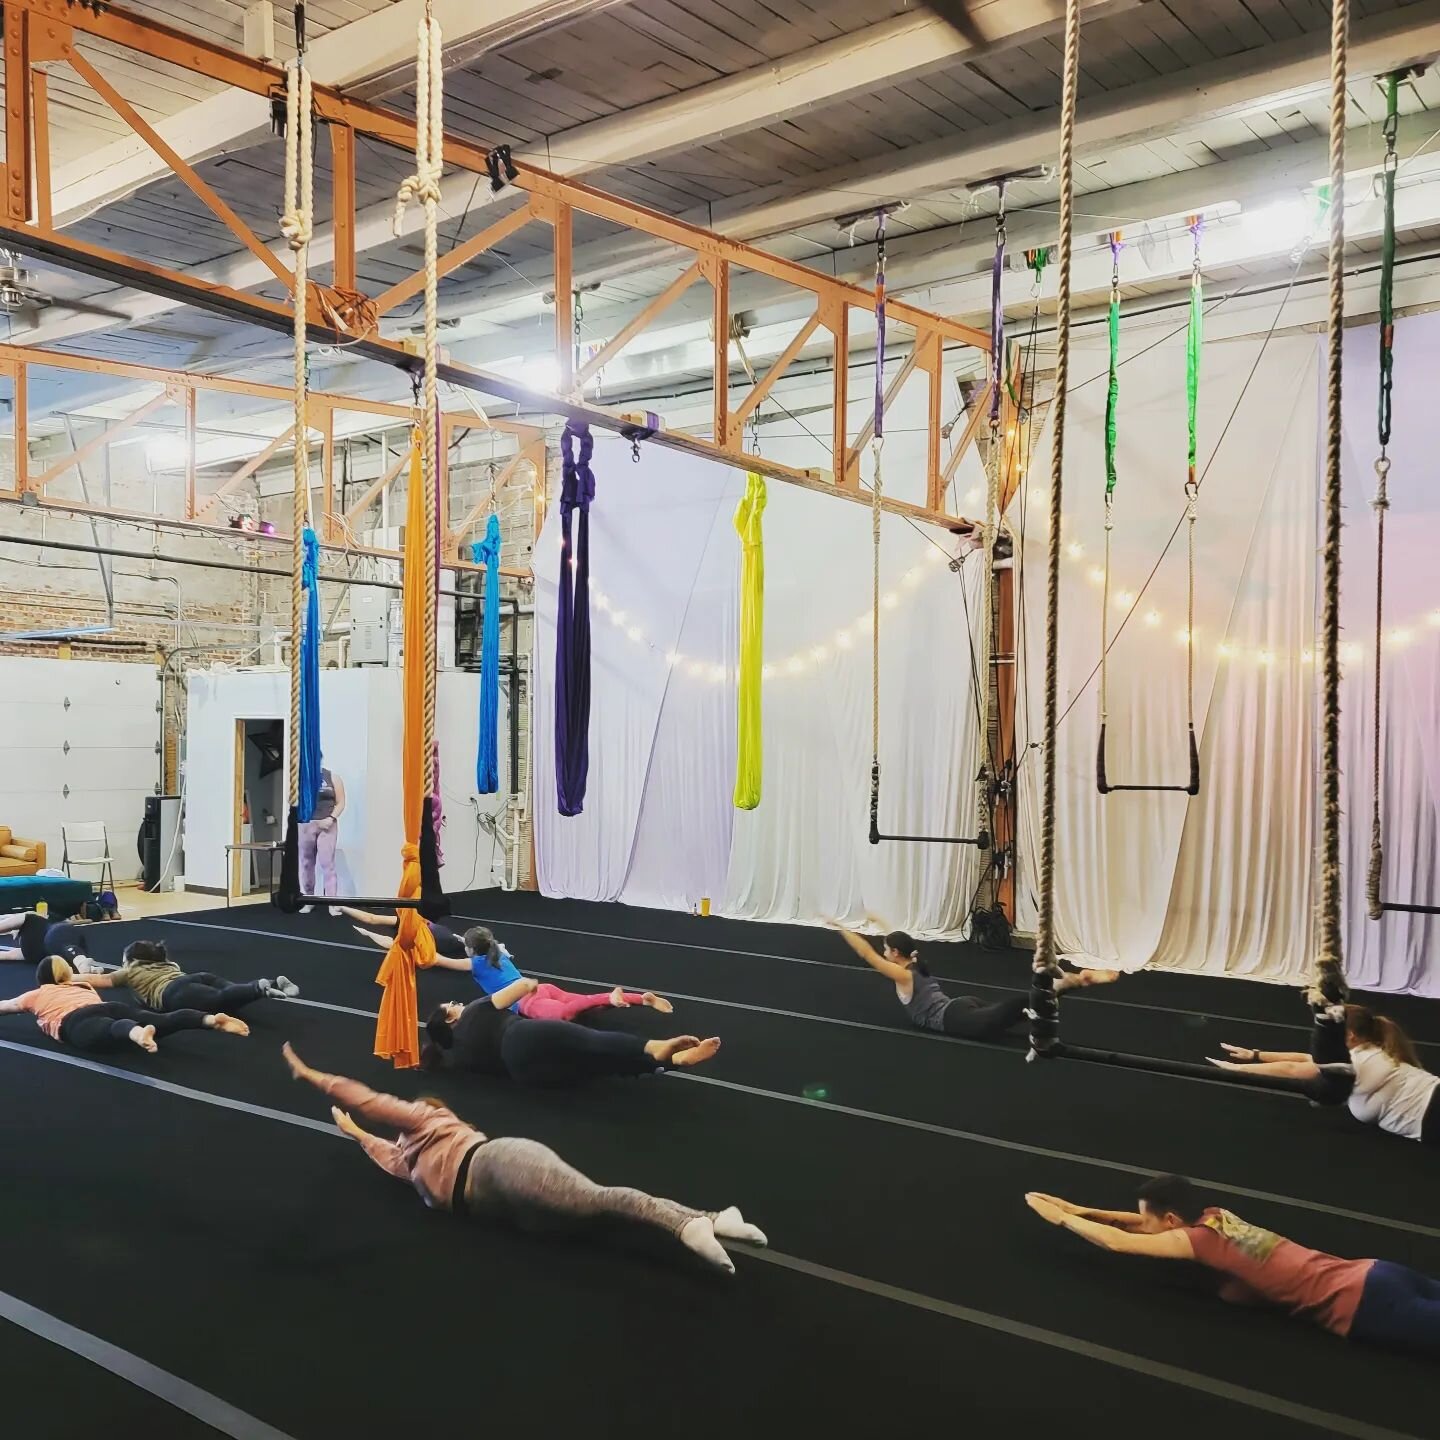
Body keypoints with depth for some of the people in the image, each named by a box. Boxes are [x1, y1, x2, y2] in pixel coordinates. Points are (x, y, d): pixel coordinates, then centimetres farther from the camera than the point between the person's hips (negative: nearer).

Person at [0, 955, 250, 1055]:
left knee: (110, 1031, -37)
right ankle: (211, 1019, -43)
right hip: (109, 1007, 4)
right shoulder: (80, 985, 43)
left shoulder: (35, 995, 33)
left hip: (78, 1021, -4)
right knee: (162, 1021, -18)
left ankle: (137, 1033, -73)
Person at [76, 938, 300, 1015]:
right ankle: (274, 983, -36)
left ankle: (260, 989, -56)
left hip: (176, 993, -7)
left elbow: (96, 981, 39)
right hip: (199, 976, 7)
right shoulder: (166, 964, 44)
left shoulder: (130, 972, 30)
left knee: (218, 1000, -31)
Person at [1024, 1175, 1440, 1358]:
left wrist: (1060, 1217, 6)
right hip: (1371, 1275, 9)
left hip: (1361, 1305, -9)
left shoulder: (1199, 1238, -9)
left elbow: (1118, 1241, -7)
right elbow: (1144, 1223, 29)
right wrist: (1080, 1209, 26)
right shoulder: (1216, 1216, 16)